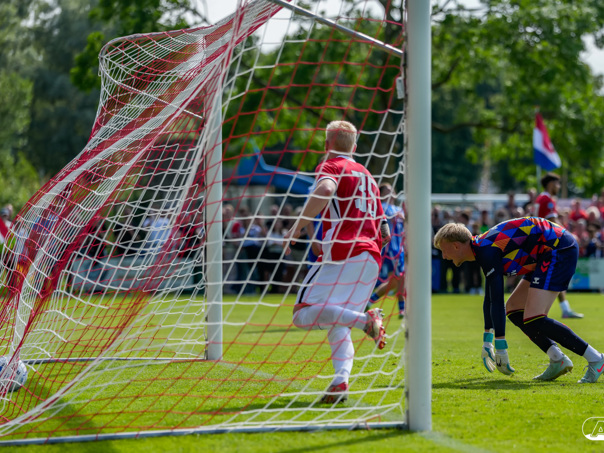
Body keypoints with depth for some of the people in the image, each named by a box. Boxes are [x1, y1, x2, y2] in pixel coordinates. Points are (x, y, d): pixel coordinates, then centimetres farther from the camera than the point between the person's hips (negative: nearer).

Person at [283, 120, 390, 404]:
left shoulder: (330, 166, 6)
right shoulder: (367, 175, 28)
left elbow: (325, 190, -20)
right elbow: (384, 233, 25)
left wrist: (297, 228, -16)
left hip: (342, 253, -7)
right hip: (372, 258, 7)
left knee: (303, 314, -11)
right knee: (336, 325, 9)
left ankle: (365, 320, -30)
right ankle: (341, 381, -16)